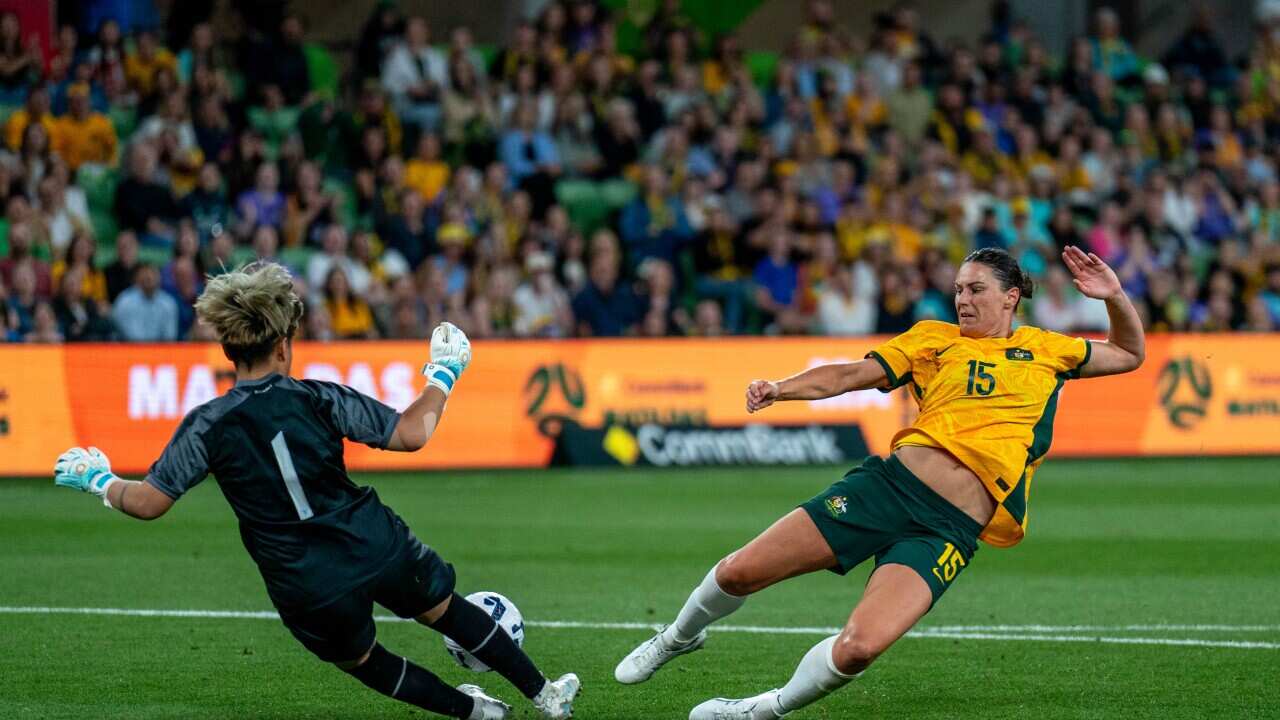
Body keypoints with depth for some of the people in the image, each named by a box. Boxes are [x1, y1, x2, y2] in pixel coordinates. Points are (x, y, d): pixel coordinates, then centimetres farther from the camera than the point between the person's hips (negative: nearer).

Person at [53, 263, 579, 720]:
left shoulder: (206, 427, -9)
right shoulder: (319, 399, -7)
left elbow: (147, 503, -8)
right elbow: (411, 434, -4)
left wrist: (98, 481, 13)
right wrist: (441, 377, 13)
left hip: (308, 590, -1)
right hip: (378, 548, 1)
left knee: (360, 659, 27)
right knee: (447, 610, 26)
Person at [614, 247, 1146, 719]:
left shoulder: (1045, 350, 16)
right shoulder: (933, 338, 14)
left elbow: (1129, 355, 27)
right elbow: (852, 376, 8)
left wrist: (1115, 298, 8)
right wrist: (781, 389, -8)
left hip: (950, 529, -1)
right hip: (890, 483, 1)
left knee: (858, 648, -23)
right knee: (739, 572, -3)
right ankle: (680, 636, 31)